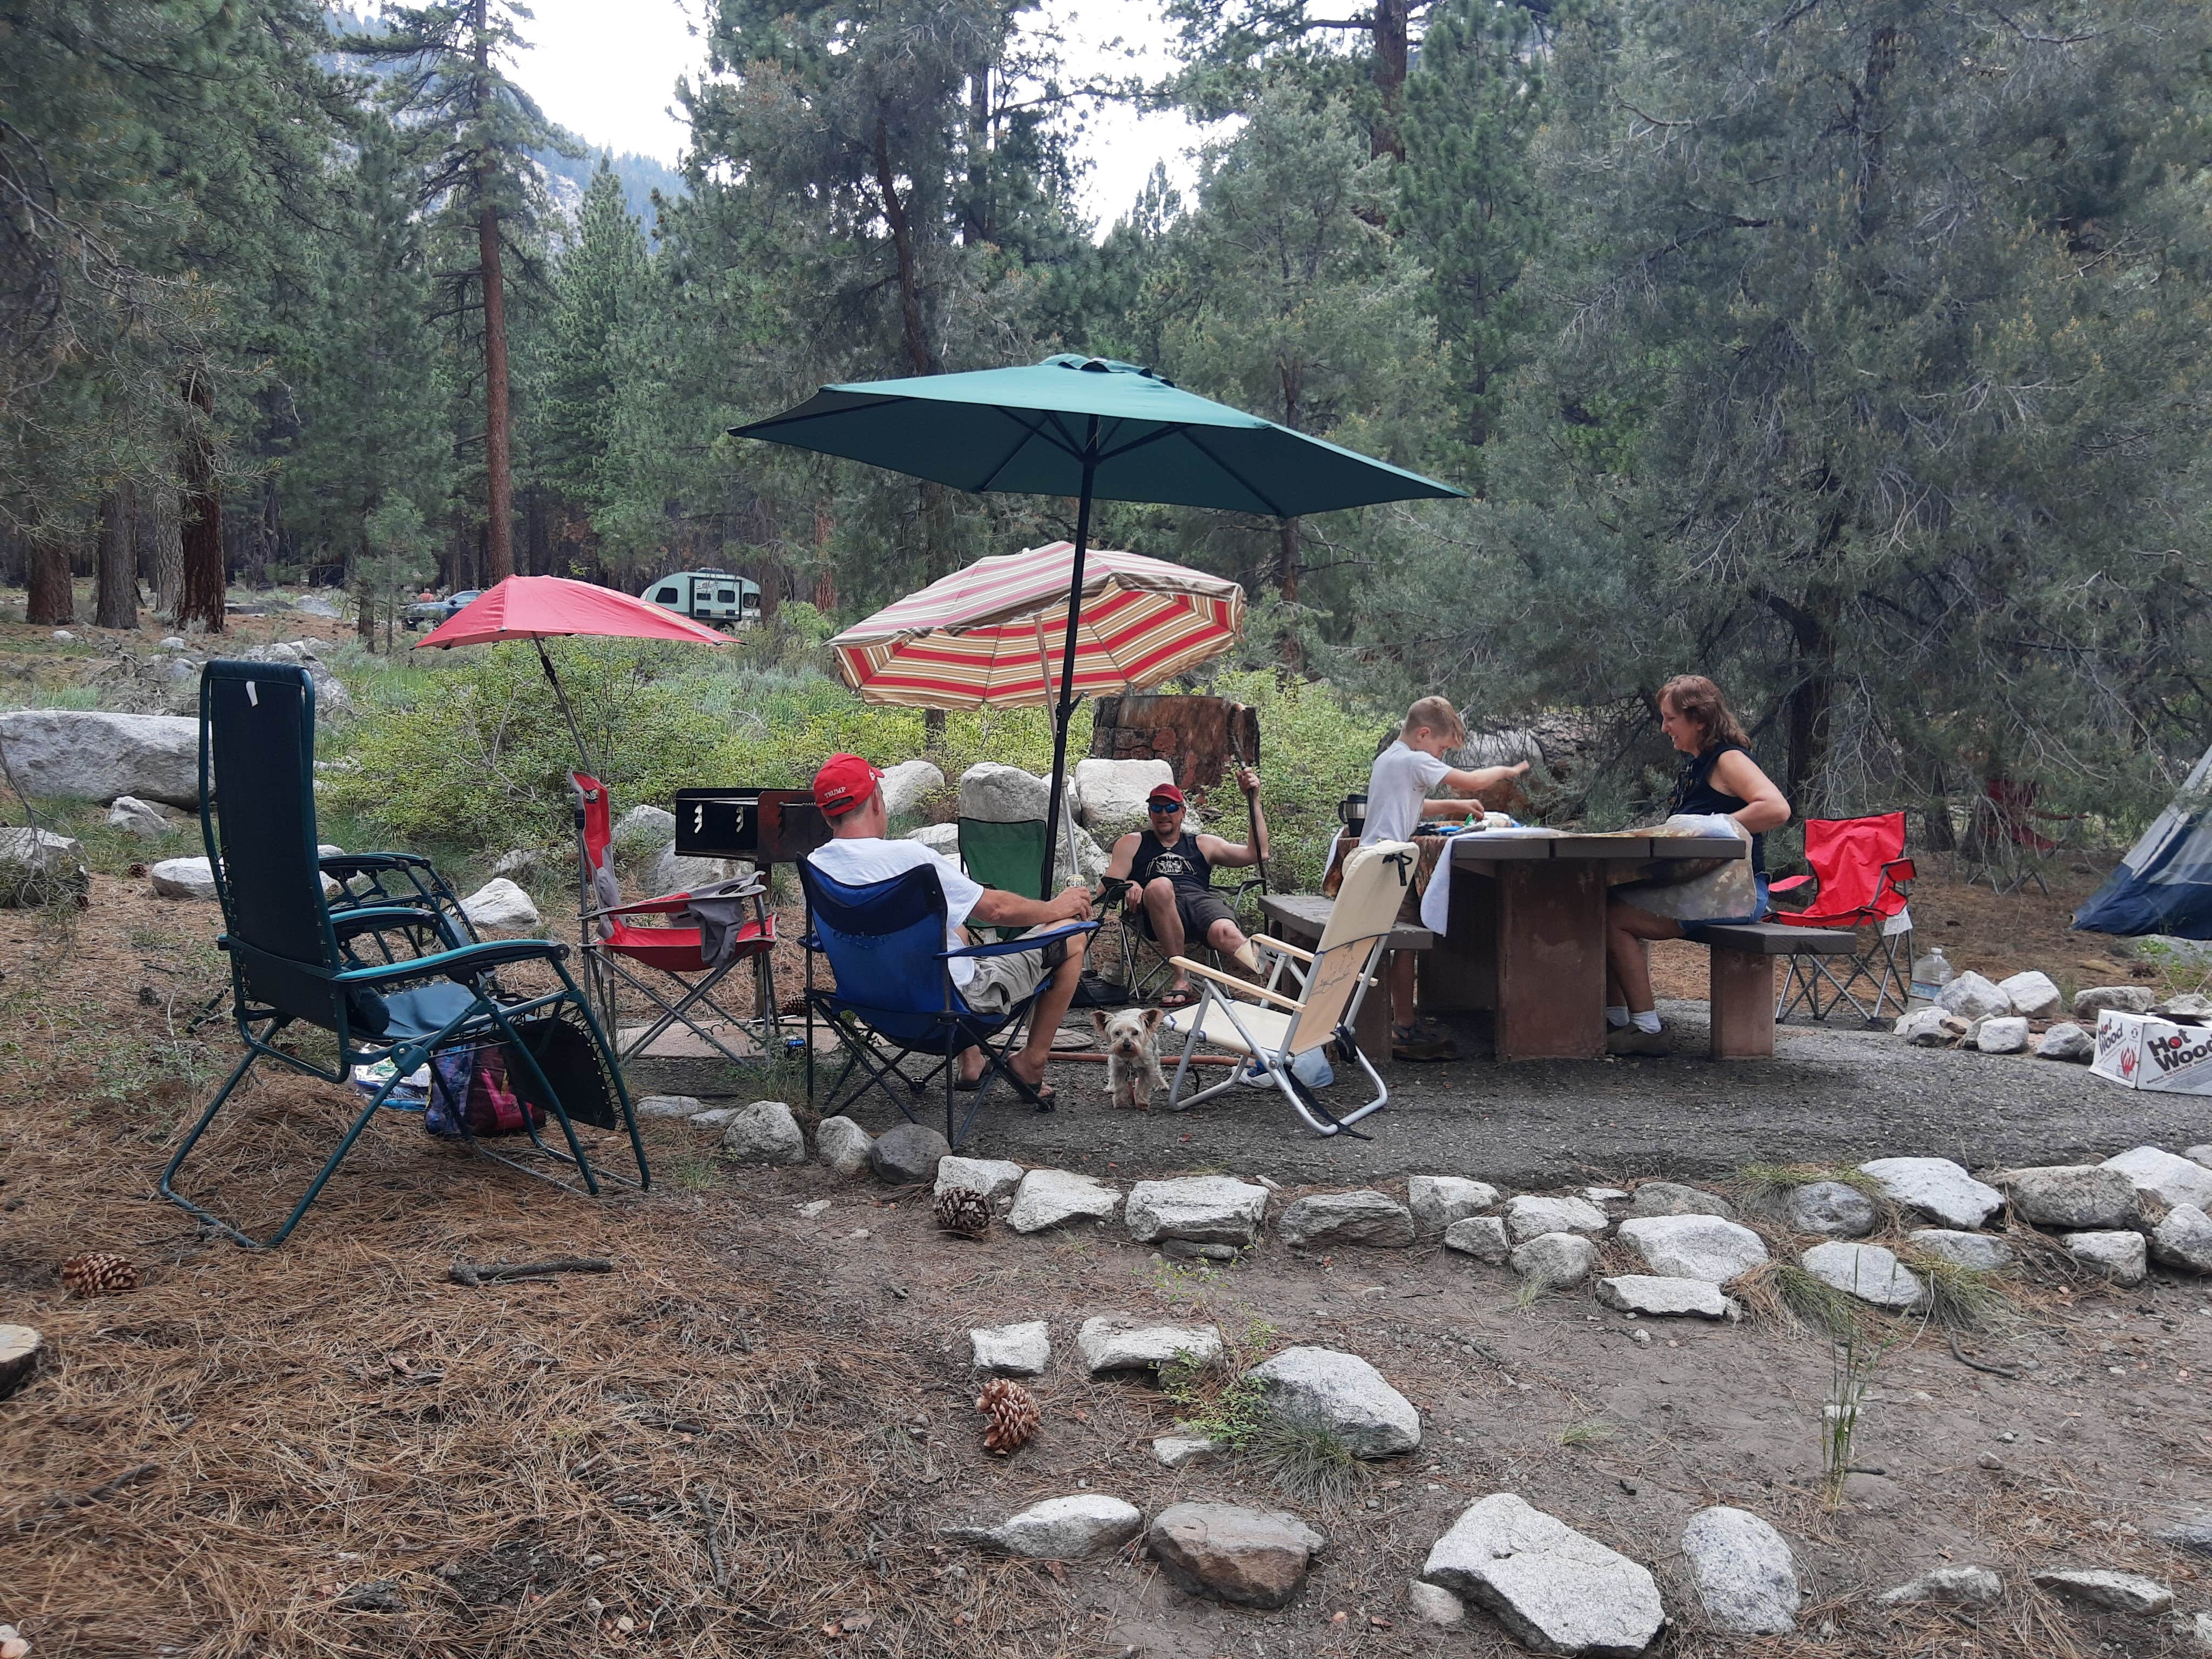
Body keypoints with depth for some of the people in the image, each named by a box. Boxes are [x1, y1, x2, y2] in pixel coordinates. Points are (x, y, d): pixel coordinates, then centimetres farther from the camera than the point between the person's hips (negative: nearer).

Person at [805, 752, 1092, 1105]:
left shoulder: (814, 867, -7)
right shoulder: (908, 857, -26)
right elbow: (995, 909, -17)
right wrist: (1056, 907, 2)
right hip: (955, 998, -7)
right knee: (1072, 935, 4)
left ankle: (970, 1063, 35)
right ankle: (1031, 1063, 15)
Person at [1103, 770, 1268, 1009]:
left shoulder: (1203, 845, 31)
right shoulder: (1132, 843, 28)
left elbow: (1257, 853, 22)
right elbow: (1108, 888, 17)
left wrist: (1253, 799, 18)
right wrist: (1129, 886, -8)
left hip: (1202, 899, 2)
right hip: (1156, 913, -2)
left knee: (1224, 932, -34)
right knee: (1160, 886, -39)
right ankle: (1181, 979, -37)